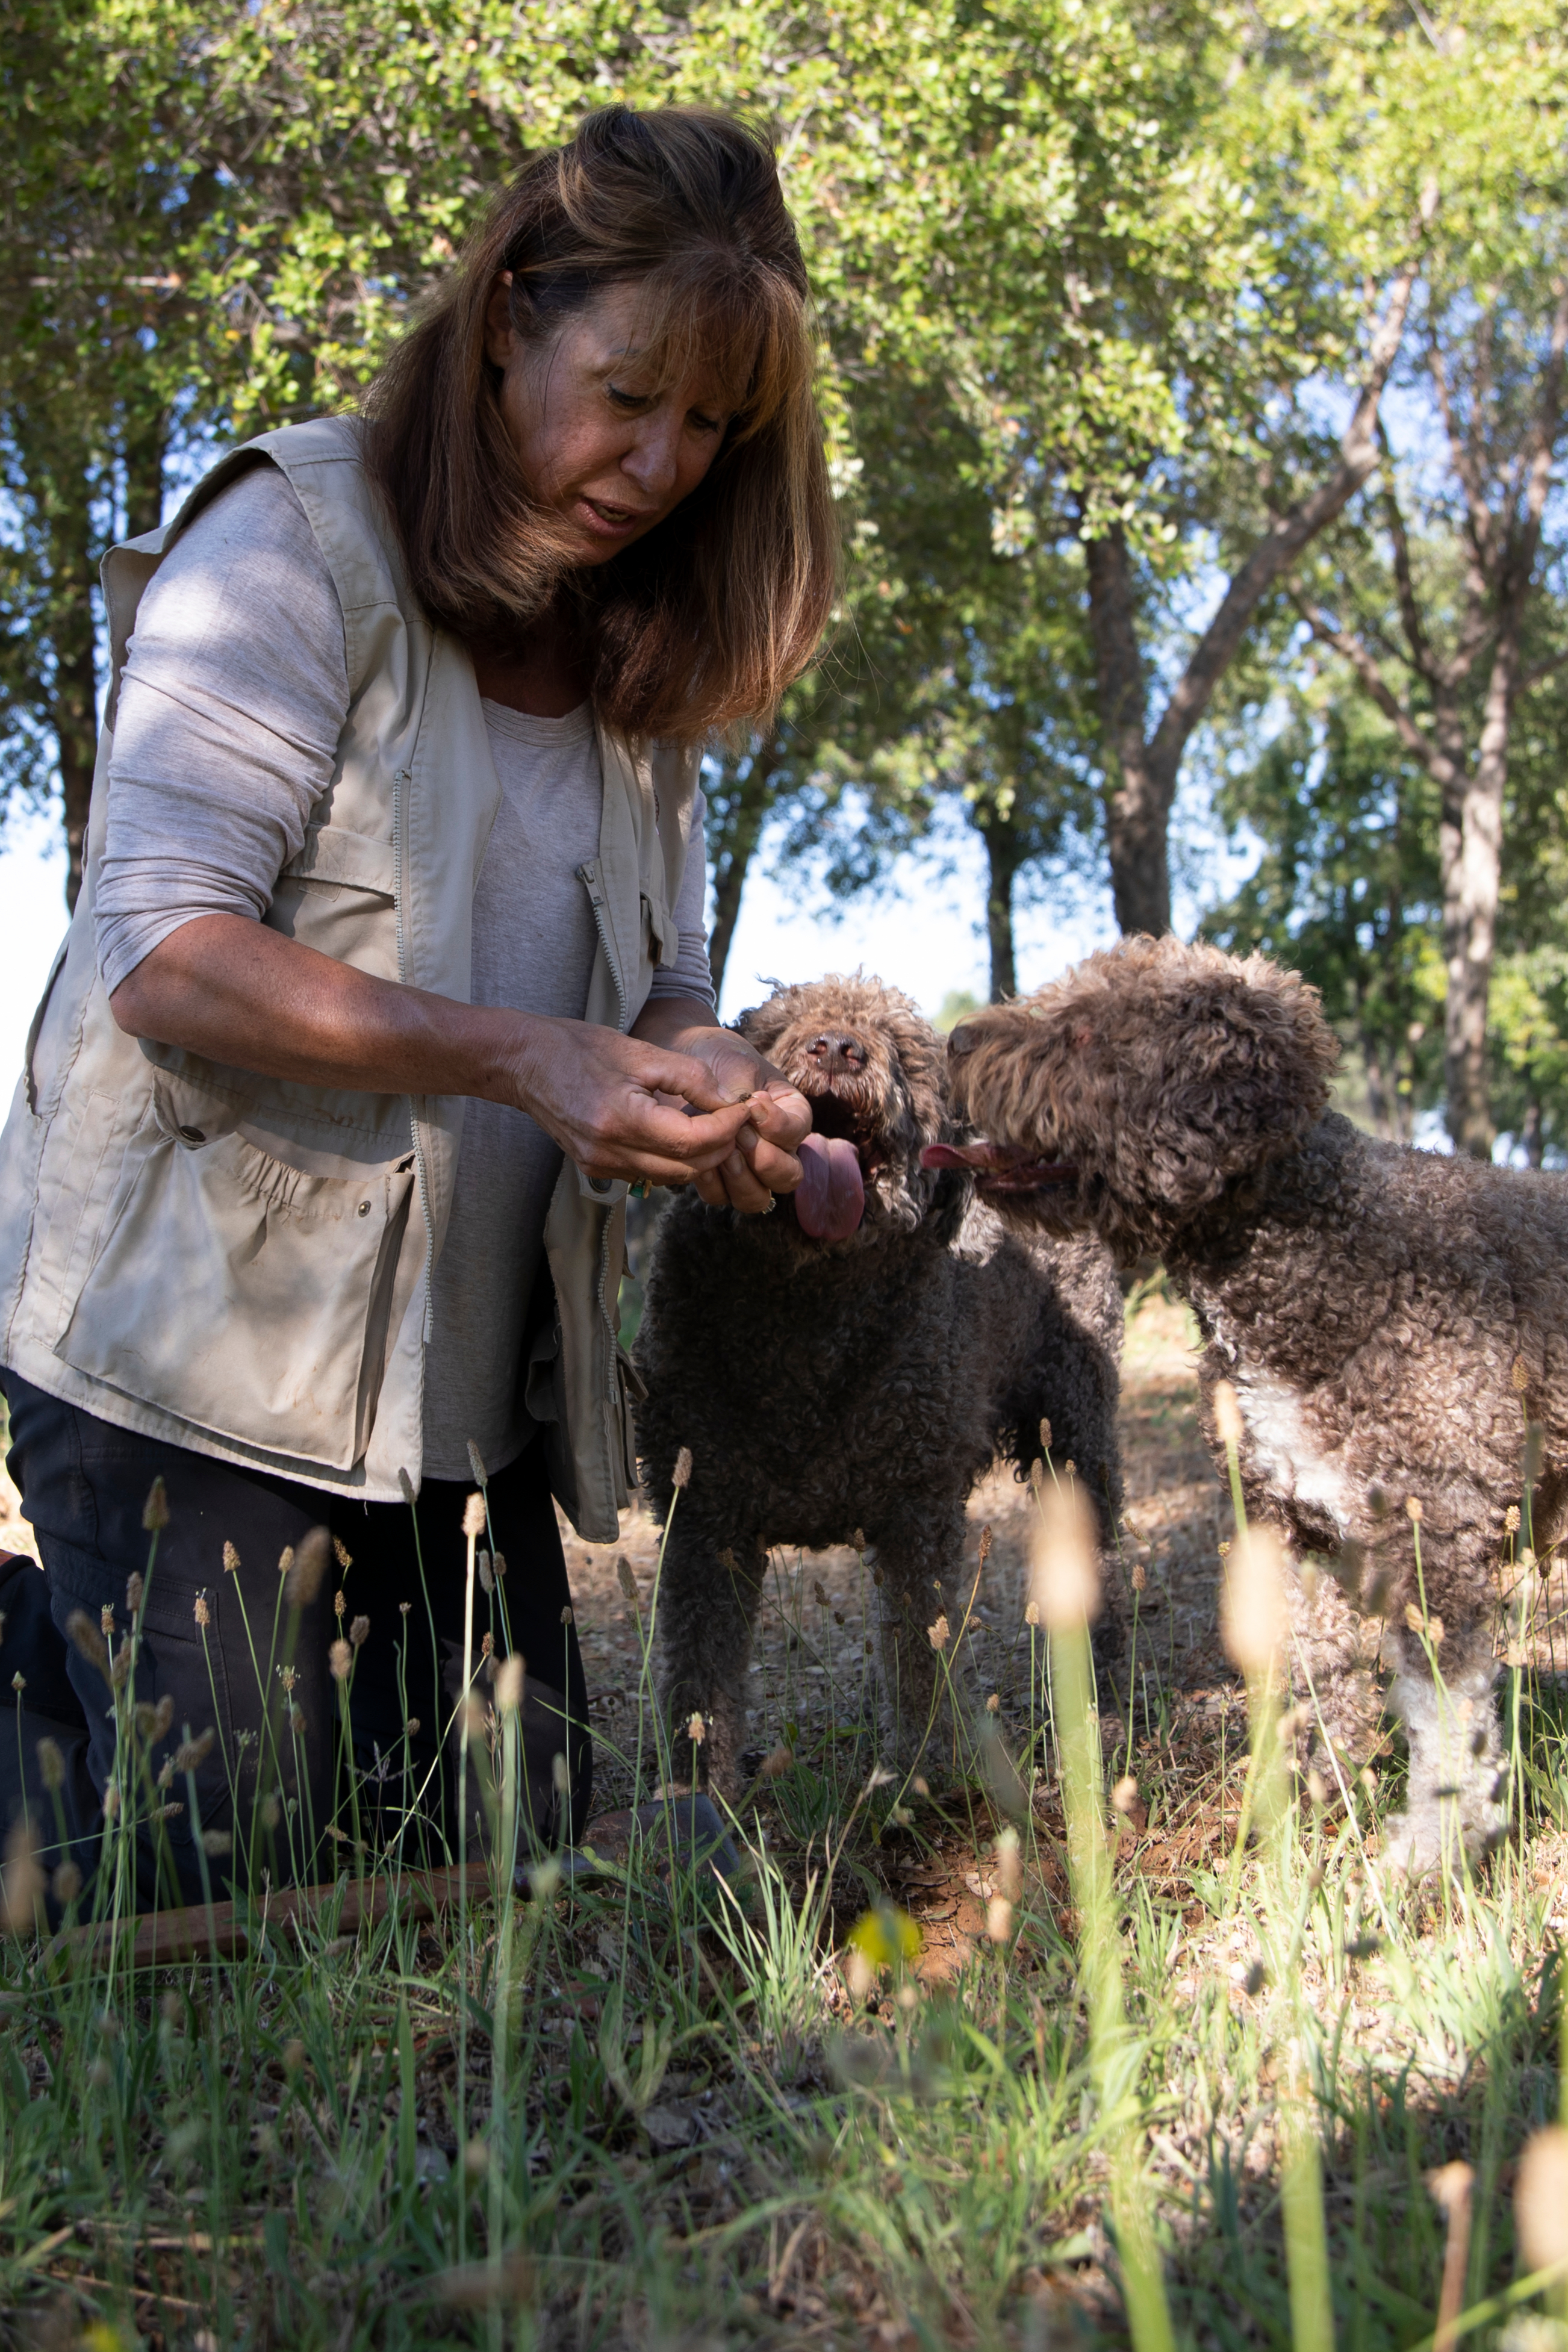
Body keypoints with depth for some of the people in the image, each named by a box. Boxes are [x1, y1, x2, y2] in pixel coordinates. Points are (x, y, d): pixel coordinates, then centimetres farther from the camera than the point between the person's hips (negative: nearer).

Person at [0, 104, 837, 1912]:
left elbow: (657, 988, 14)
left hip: (471, 1397, 7)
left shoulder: (641, 654, 12)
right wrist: (521, 1060, -28)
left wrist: (703, 1082, -10)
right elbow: (167, 952, -18)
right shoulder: (298, 539, -9)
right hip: (199, 1360, -6)